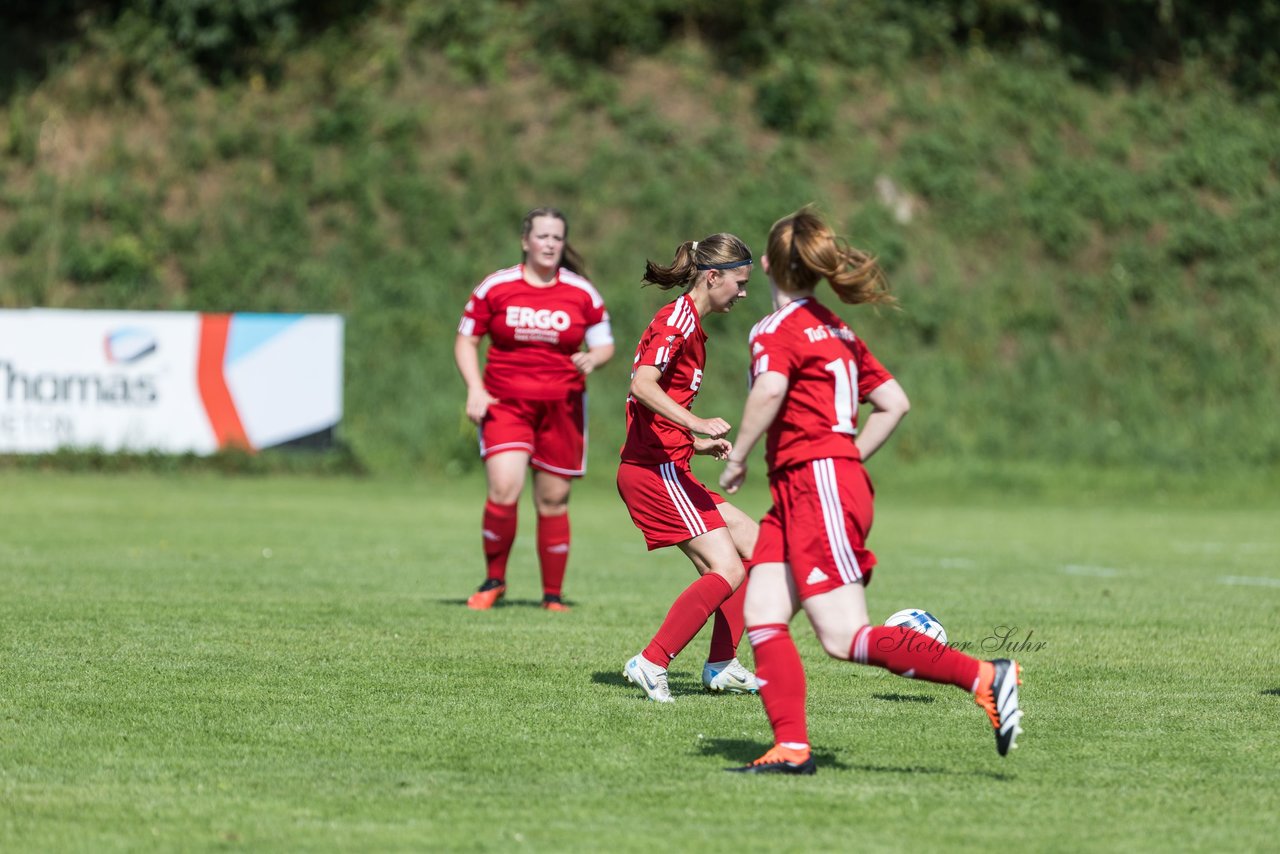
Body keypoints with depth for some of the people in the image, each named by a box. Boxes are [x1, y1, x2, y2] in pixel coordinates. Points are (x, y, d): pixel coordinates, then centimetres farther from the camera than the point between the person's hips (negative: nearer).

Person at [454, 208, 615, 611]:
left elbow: (604, 345, 10)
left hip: (562, 407, 1)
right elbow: (465, 340, 8)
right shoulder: (495, 287, 1)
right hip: (505, 404, -1)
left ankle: (553, 594, 17)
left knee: (553, 501, 4)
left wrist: (592, 359, -13)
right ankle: (494, 581, 3)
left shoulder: (583, 294, 4)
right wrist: (475, 388, -6)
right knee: (504, 490, -18)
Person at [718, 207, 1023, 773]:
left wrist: (737, 457, -15)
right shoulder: (835, 330, 19)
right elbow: (894, 402, 20)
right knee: (761, 613, 1)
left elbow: (769, 390, -27)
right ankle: (792, 747, -9)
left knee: (844, 637, -12)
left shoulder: (777, 329, -6)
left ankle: (984, 678, -15)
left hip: (818, 484, -9)